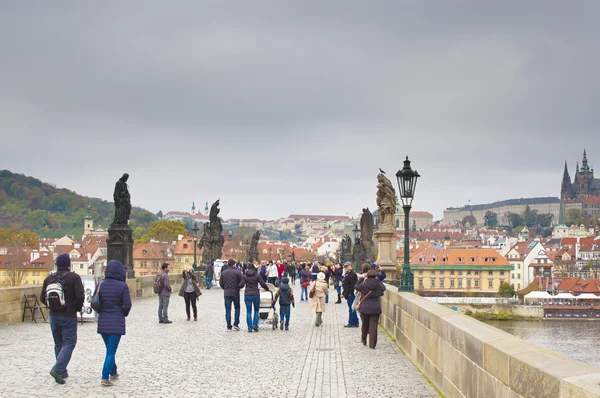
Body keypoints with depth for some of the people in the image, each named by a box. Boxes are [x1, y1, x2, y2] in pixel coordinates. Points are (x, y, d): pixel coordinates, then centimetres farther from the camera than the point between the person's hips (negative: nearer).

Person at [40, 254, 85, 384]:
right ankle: (57, 369, -18)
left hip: (54, 316, 5)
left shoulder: (49, 278, 5)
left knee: (58, 344, 15)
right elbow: (80, 296, -17)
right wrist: (78, 308, 1)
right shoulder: (74, 277, -10)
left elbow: (42, 298, 4)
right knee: (69, 343, -2)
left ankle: (62, 372, 17)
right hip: (69, 316, -5)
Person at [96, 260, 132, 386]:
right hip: (117, 323, -4)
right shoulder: (122, 286, -11)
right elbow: (127, 305, -12)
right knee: (111, 351, -2)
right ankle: (105, 378, -11)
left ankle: (113, 373, 33)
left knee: (109, 350, 21)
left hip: (103, 322, 4)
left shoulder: (101, 285, -1)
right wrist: (123, 314, 8)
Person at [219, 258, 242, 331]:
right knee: (237, 308, 14)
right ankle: (236, 324, 5)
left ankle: (229, 327, 3)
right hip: (235, 293, -2)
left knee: (228, 310, 5)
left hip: (226, 293, 2)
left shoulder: (223, 272, 2)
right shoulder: (237, 272, -8)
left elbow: (221, 283, 6)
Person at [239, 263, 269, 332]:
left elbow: (241, 285, -6)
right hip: (256, 295, -1)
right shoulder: (257, 275, -1)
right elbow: (263, 284, -5)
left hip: (247, 295, 1)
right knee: (256, 310, 14)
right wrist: (267, 289, 13)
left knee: (248, 312, 5)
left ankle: (250, 327, 2)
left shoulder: (244, 276, 1)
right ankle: (255, 325, 0)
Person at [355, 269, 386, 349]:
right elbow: (384, 288, 18)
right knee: (373, 326, 0)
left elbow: (356, 286, 9)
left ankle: (363, 340, 35)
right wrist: (378, 280, 23)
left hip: (364, 308, 0)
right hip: (376, 308, 0)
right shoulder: (379, 285, -4)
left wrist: (362, 279, 13)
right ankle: (372, 344, -2)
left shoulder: (363, 285, -10)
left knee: (365, 325, 18)